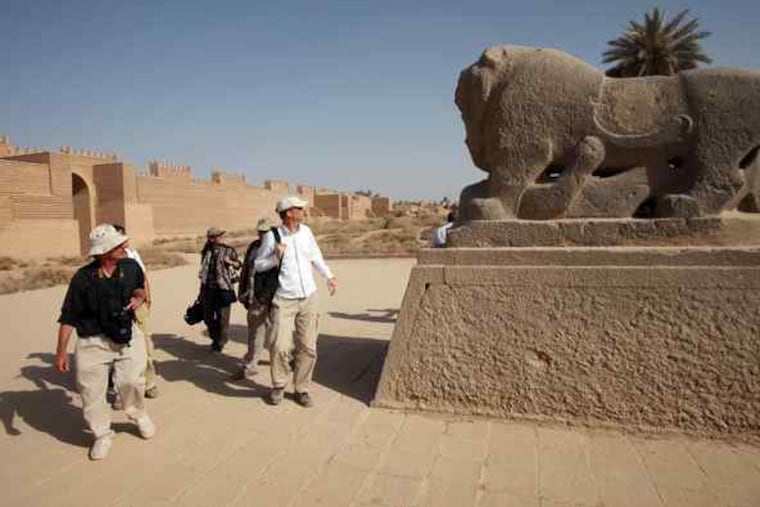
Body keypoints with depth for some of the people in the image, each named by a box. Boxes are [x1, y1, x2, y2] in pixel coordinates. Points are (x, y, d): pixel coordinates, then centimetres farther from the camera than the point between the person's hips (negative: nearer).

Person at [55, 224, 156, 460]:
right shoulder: (83, 278, -14)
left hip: (127, 335, 1)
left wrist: (140, 296, -6)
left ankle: (139, 415, 22)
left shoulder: (131, 267, -5)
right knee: (91, 391, 4)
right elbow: (68, 318, -7)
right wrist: (61, 351, -8)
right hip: (94, 341, -1)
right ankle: (102, 434, 27)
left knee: (131, 381, -10)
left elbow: (140, 287, 18)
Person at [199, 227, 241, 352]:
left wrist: (231, 262, -17)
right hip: (209, 289, 4)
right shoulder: (206, 252, 8)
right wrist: (202, 289, 17)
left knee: (222, 317, 0)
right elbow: (203, 271, 15)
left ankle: (220, 343, 17)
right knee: (208, 317, 10)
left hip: (223, 287, -3)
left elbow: (238, 265, 5)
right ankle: (215, 339, 32)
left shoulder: (228, 250, -1)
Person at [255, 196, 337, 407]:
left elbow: (316, 255, 19)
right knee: (280, 346, -9)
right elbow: (258, 265, 0)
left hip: (309, 298, 4)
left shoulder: (305, 231, 4)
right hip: (285, 300, -4)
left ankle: (301, 388, 22)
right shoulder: (272, 236, -8)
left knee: (308, 347, 6)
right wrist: (276, 257, -17)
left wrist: (329, 276, 15)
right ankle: (279, 385, 17)